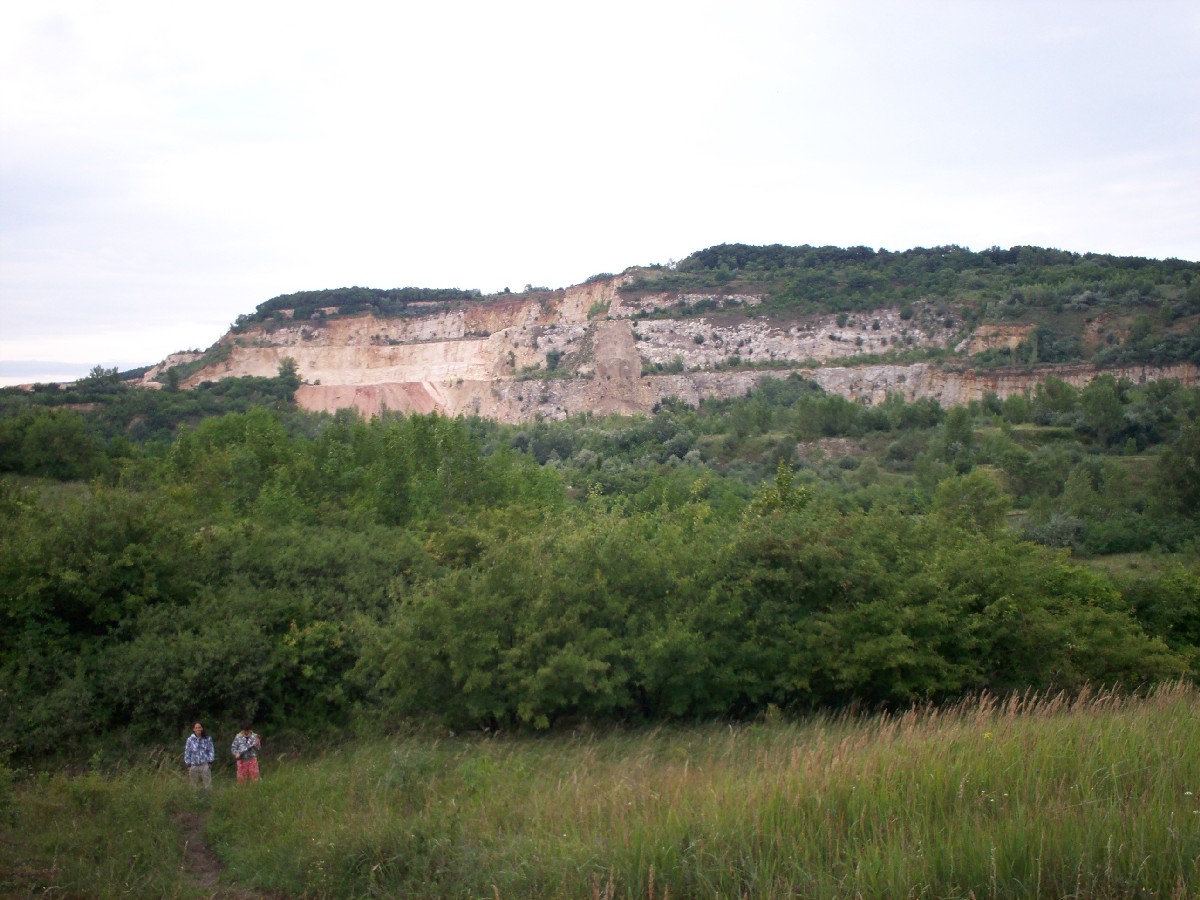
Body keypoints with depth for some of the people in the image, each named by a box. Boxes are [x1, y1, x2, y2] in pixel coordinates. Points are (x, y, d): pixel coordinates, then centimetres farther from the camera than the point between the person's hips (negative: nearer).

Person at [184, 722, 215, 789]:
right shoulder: (190, 739, 2)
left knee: (207, 784, -7)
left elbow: (211, 751, 7)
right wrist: (188, 764, 3)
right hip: (193, 765, 1)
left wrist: (210, 762, -1)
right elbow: (187, 752, 6)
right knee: (194, 786, 6)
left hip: (205, 764, -1)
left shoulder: (207, 739, 3)